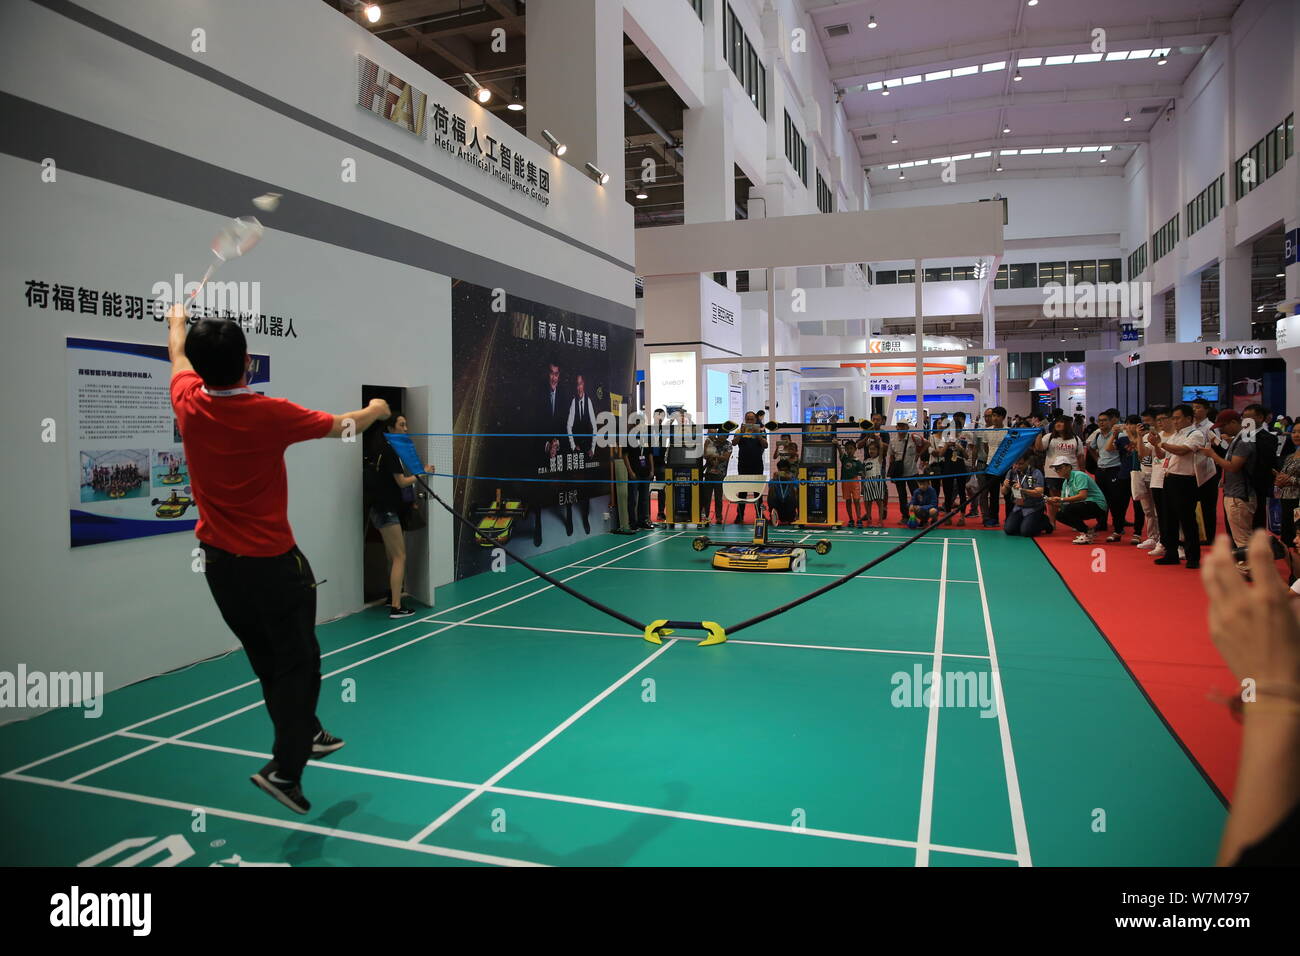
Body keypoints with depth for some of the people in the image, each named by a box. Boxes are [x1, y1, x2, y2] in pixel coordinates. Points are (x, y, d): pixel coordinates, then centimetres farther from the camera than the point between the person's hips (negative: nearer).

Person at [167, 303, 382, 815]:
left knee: (265, 658, 20)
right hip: (272, 563, -6)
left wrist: (177, 321, 38)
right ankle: (284, 769, 6)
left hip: (217, 560, 7)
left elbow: (178, 355, 17)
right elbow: (342, 425, -6)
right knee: (298, 662, 6)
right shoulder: (270, 413, -21)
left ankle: (306, 736, 37)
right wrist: (375, 409, 15)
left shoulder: (189, 402, -7)